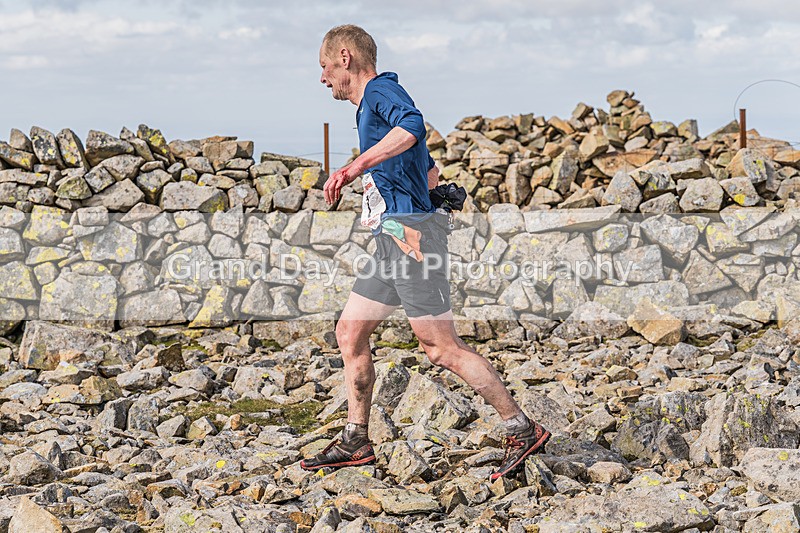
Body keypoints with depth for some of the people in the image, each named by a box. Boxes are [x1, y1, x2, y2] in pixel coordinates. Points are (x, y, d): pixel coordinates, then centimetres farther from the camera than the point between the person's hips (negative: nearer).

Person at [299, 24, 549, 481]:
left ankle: (523, 431, -1)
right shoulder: (373, 105, 23)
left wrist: (354, 168, -33)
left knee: (443, 348, -8)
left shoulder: (381, 90, -7)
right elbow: (430, 173, 30)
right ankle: (355, 442, 17)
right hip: (391, 240, 11)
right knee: (350, 332, 11)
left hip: (410, 235, -11)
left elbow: (413, 126, -32)